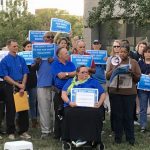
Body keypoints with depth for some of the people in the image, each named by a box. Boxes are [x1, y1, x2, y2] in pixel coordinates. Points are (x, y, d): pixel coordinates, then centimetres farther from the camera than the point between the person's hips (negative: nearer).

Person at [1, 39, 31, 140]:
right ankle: (11, 132, 13)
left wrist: (23, 86, -9)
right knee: (11, 110, 2)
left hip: (21, 87, 3)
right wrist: (18, 85, -11)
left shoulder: (21, 59, 7)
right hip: (10, 87, -3)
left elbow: (25, 74, 5)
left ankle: (23, 131, 14)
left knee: (23, 109, 4)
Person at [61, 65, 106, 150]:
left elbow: (103, 94, 15)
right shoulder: (71, 82, 21)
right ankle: (73, 138, -26)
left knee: (94, 114, -34)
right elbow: (64, 94, 10)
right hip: (74, 106, 0)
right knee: (70, 113, -33)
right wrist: (69, 102, -10)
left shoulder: (93, 82, 20)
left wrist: (99, 103, -6)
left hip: (90, 106, 0)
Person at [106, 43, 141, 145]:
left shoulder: (134, 63, 6)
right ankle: (118, 137, 14)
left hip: (129, 93, -2)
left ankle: (130, 137, 10)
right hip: (115, 92, 2)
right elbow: (107, 76, 8)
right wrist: (114, 69, -8)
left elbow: (138, 78, 5)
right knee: (117, 115, 4)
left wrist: (132, 73, -14)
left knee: (129, 115, 0)